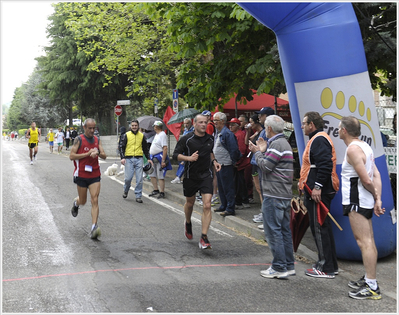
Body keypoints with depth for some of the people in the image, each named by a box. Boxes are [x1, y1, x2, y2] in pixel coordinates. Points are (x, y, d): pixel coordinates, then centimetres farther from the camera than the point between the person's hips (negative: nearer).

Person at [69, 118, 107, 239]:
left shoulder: (97, 140, 8)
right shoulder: (79, 140, -5)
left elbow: (104, 156, 6)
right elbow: (71, 156, -12)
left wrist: (98, 153, -16)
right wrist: (88, 154, -16)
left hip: (95, 175, 2)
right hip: (81, 175, -2)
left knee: (95, 200, -10)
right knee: (83, 201, 11)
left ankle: (94, 227, -14)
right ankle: (76, 203, 49)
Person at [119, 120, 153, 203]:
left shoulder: (142, 136, 13)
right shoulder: (126, 135, 5)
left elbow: (145, 148, 21)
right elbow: (121, 146, 3)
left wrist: (148, 158, 15)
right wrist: (122, 157, -10)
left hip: (139, 159, 2)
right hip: (129, 159, -2)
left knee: (139, 179, -2)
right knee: (128, 178, -4)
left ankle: (138, 196, 5)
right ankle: (125, 191, 25)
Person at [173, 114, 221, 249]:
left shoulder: (210, 139, 7)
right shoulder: (186, 139, -8)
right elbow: (176, 154, -6)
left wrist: (214, 161, 9)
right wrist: (189, 158, -21)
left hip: (206, 176, 2)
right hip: (190, 176, -1)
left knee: (207, 206, -12)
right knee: (190, 203, 18)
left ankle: (204, 237, -11)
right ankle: (188, 223, 50)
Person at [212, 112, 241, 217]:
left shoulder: (227, 133, -16)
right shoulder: (218, 133, 14)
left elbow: (233, 150, -18)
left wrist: (232, 162, -11)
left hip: (226, 165, -10)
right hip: (219, 164, 10)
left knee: (228, 188, -5)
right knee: (221, 187, 17)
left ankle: (230, 209, 0)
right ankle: (223, 206, 27)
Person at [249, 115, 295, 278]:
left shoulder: (277, 144, -14)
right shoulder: (284, 142, 19)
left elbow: (265, 166, -16)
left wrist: (257, 152, -2)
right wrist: (263, 151, 16)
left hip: (274, 195, -10)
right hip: (285, 195, 10)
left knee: (273, 230, -6)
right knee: (284, 230, 12)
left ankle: (279, 268, -3)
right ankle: (289, 266, 17)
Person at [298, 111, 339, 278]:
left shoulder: (319, 140, -15)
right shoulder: (317, 139, 19)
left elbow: (325, 165, -26)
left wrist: (317, 186, -27)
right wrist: (304, 182, 25)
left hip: (318, 193, -11)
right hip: (316, 191, 11)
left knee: (319, 228, -6)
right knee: (323, 227, 15)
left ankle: (326, 268, 0)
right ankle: (330, 265, 24)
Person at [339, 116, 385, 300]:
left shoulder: (353, 149, -16)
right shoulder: (364, 146, 13)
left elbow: (366, 180, -20)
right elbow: (376, 175, 8)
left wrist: (375, 196, -4)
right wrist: (378, 200, 2)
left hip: (357, 202, -10)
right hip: (365, 202, 10)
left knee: (364, 242, -9)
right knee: (367, 242, 15)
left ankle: (372, 287, -7)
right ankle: (369, 279, 25)